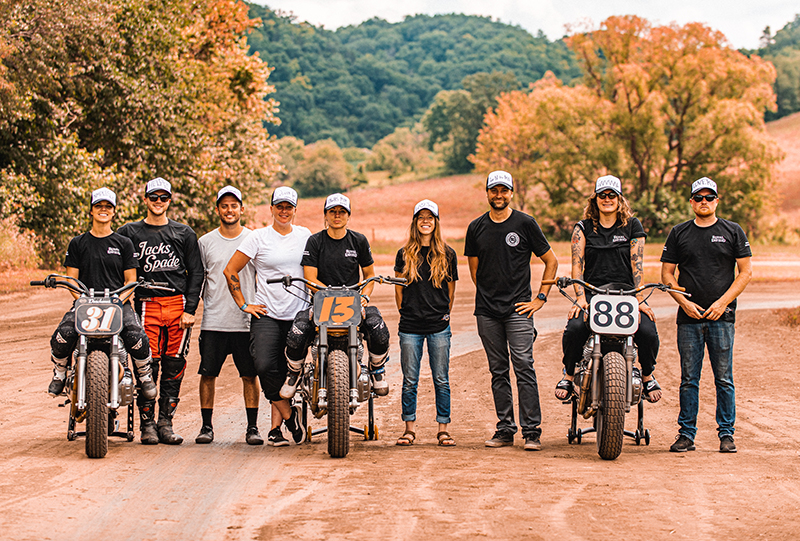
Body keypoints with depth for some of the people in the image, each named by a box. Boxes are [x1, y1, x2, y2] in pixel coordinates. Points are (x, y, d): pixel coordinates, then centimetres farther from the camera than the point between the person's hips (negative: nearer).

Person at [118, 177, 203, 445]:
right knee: (148, 365, -7)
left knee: (174, 366, 1)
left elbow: (196, 272, 9)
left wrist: (190, 309, 0)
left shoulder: (184, 234, 12)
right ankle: (147, 424, 0)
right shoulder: (129, 232, 10)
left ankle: (166, 423, 8)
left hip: (178, 304, 1)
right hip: (146, 305, -1)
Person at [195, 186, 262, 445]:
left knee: (250, 375, 0)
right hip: (213, 321, 1)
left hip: (247, 320, -1)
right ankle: (206, 426, 11)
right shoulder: (206, 242, 8)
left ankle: (252, 427, 7)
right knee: (208, 373, 1)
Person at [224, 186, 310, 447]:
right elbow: (230, 270, 3)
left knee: (287, 373, 2)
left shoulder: (304, 236, 11)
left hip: (298, 315, 2)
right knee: (265, 366, -19)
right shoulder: (259, 237, 1)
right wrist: (244, 304, 0)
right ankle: (290, 414, -1)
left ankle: (275, 427, 10)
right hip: (266, 314, -2)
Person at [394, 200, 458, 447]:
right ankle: (409, 429, 11)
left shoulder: (447, 255, 5)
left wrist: (444, 315, 8)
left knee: (441, 380, 3)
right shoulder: (404, 254, 6)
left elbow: (451, 290, 11)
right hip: (410, 327, 0)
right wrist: (405, 313, 9)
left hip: (439, 326, 0)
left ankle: (443, 429, 10)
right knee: (410, 380, 3)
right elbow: (398, 288, 11)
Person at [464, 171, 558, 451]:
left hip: (518, 309, -3)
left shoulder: (525, 223, 1)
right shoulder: (476, 227, 10)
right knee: (498, 372, 7)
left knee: (524, 368, -9)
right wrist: (488, 295, 8)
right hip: (486, 311, 3)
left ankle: (531, 431, -7)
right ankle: (505, 429, 12)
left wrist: (540, 297, 0)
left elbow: (551, 261, 6)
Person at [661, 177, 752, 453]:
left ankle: (726, 433, 8)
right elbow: (667, 273, 9)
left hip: (721, 316, -1)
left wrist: (723, 302, -8)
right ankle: (686, 433, 9)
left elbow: (746, 271, 4)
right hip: (689, 316, 1)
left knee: (724, 379, 0)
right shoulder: (679, 233, 10)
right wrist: (684, 302, -6)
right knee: (689, 379, 3)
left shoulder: (733, 231, 6)